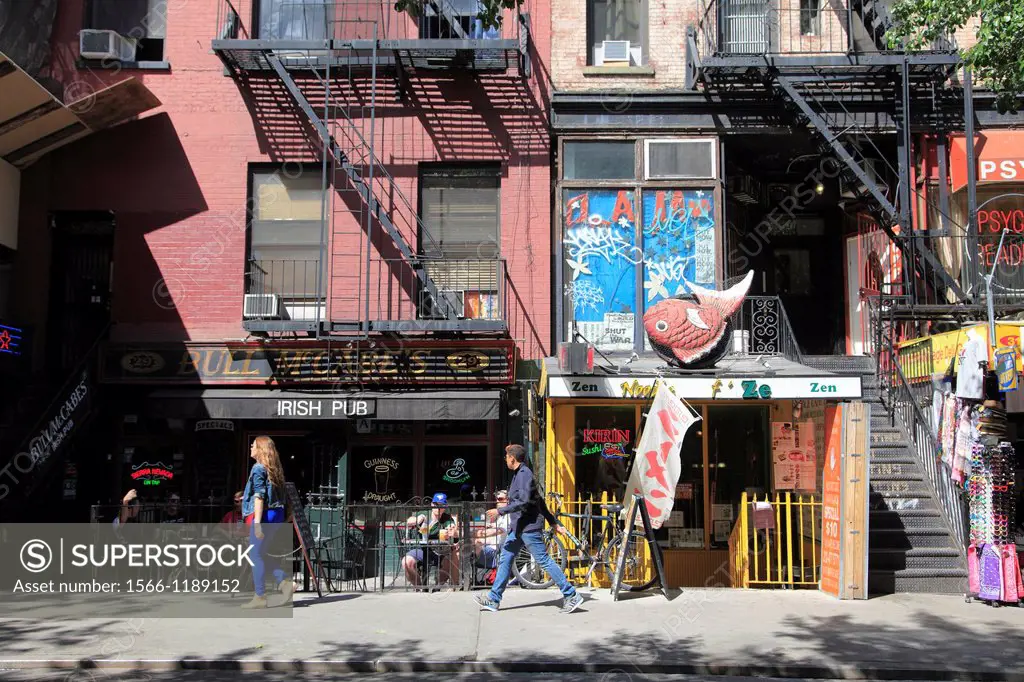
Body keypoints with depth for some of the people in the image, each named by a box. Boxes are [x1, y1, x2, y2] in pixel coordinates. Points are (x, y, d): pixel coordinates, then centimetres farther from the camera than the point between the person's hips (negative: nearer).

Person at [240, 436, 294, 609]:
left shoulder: (258, 468, -10)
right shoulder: (274, 469, 15)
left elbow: (259, 496, -17)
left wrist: (257, 522, -20)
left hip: (263, 515, -9)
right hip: (277, 515, 9)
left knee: (256, 555, -1)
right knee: (261, 554, 16)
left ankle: (260, 597, 2)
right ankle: (284, 582, 4)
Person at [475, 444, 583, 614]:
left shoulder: (524, 474, -14)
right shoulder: (519, 474, 17)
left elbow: (524, 502, -25)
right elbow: (540, 503, 20)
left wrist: (500, 511, -23)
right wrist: (554, 523, 23)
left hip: (529, 526, -10)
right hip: (518, 526, 10)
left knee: (544, 561, -7)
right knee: (505, 560, 9)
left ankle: (571, 595, -1)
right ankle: (494, 599, 13)